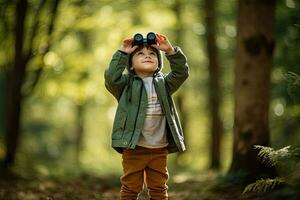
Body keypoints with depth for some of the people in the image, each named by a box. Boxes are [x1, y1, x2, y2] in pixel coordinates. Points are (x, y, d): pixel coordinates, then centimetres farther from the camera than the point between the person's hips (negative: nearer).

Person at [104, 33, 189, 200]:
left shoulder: (163, 83, 11)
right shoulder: (127, 84, 1)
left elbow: (181, 73, 1)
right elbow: (111, 78, -16)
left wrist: (171, 51, -8)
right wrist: (122, 53, -14)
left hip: (159, 148, 3)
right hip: (133, 147, -3)